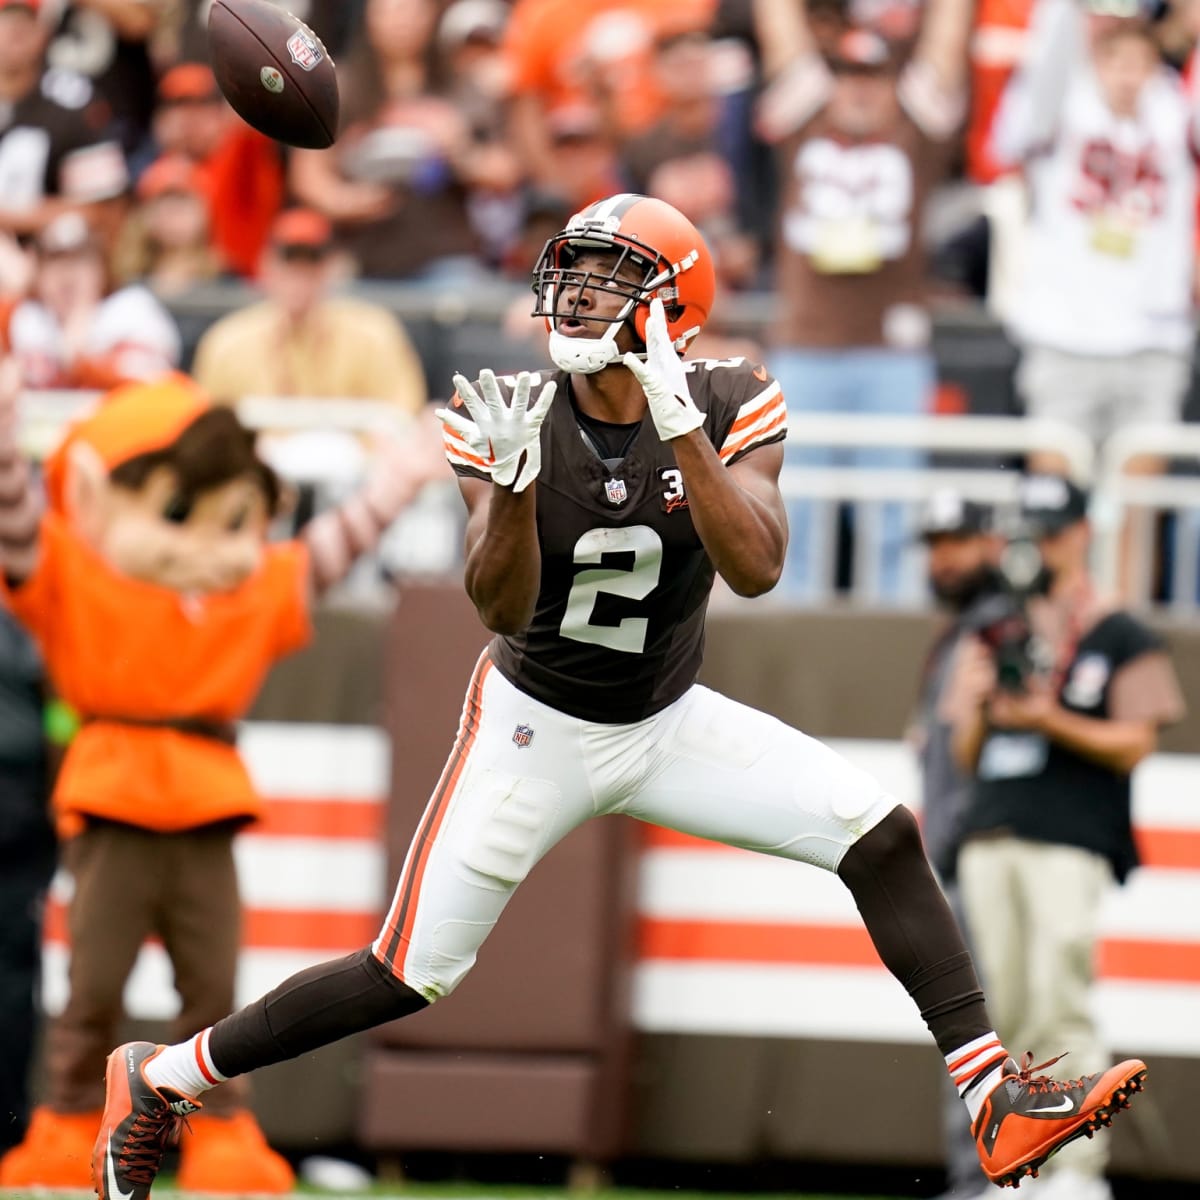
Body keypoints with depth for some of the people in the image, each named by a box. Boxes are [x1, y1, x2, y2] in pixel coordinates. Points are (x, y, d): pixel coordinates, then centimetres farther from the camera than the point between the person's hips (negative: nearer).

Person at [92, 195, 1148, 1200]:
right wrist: (513, 482, -40)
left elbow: (755, 570, -30)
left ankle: (997, 1102, -12)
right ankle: (160, 1080, 13)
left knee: (881, 836, -15)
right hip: (538, 729, -2)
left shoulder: (726, 407, -14)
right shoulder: (518, 416, -16)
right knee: (412, 975, -5)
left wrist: (679, 429, -39)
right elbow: (499, 608, -24)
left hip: (669, 723, 2)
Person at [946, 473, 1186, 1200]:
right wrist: (979, 708, -2)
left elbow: (1133, 744, -4)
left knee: (1060, 1004, -15)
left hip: (1071, 845, -6)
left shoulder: (1121, 638, 4)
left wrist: (1051, 721, -17)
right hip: (989, 842, 6)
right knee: (1003, 1010, 3)